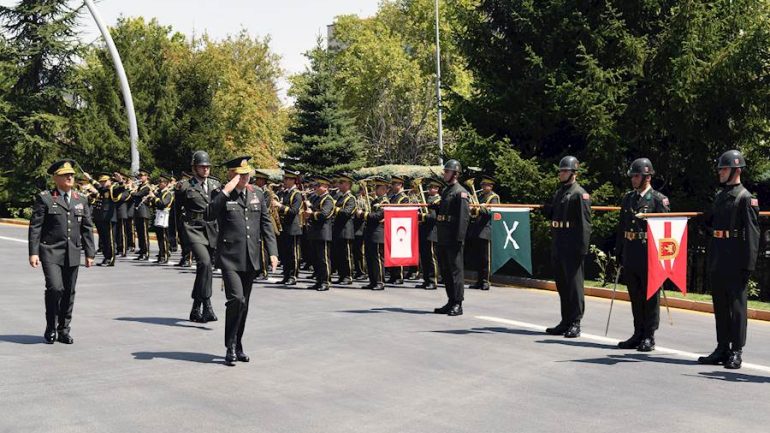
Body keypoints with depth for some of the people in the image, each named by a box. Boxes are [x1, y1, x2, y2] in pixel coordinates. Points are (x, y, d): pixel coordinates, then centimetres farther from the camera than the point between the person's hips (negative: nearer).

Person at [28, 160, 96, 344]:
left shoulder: (81, 200, 12)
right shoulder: (44, 199, 0)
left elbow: (87, 228, 14)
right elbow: (35, 227, -2)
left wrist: (90, 253, 9)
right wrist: (33, 252, -9)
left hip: (72, 253, 4)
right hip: (51, 252, -4)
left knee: (69, 292, 6)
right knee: (55, 288, -16)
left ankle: (64, 330, 18)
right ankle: (51, 328, 3)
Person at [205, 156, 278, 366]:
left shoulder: (257, 194, 11)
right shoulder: (220, 194, -3)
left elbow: (266, 224, 12)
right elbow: (209, 215, -21)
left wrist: (272, 251, 3)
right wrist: (226, 191, -23)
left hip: (251, 258, 5)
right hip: (230, 257, -5)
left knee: (244, 303, 11)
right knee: (236, 299, -16)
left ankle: (237, 346, 23)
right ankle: (231, 347, -4)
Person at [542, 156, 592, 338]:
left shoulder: (580, 194, -9)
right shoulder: (559, 192, 18)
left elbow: (585, 223, -15)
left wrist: (582, 248, -20)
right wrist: (545, 209, 3)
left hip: (572, 247, -9)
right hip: (558, 246, 9)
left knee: (574, 284, -4)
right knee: (562, 284, 13)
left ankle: (575, 324, 1)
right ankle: (566, 321, 22)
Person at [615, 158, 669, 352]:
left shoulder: (658, 199, -6)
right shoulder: (627, 199, 12)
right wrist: (619, 252, 14)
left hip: (649, 254, -6)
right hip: (630, 254, 6)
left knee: (650, 296, 1)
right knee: (635, 296, 11)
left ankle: (649, 337, 8)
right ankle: (638, 334, 21)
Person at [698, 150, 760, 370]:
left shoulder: (745, 197, -9)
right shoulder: (720, 195, 15)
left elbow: (752, 233, -14)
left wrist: (749, 263, -18)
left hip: (735, 258, -8)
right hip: (716, 256, 8)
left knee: (737, 304, -1)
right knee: (720, 304, 12)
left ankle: (736, 352, 4)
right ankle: (722, 349, 20)